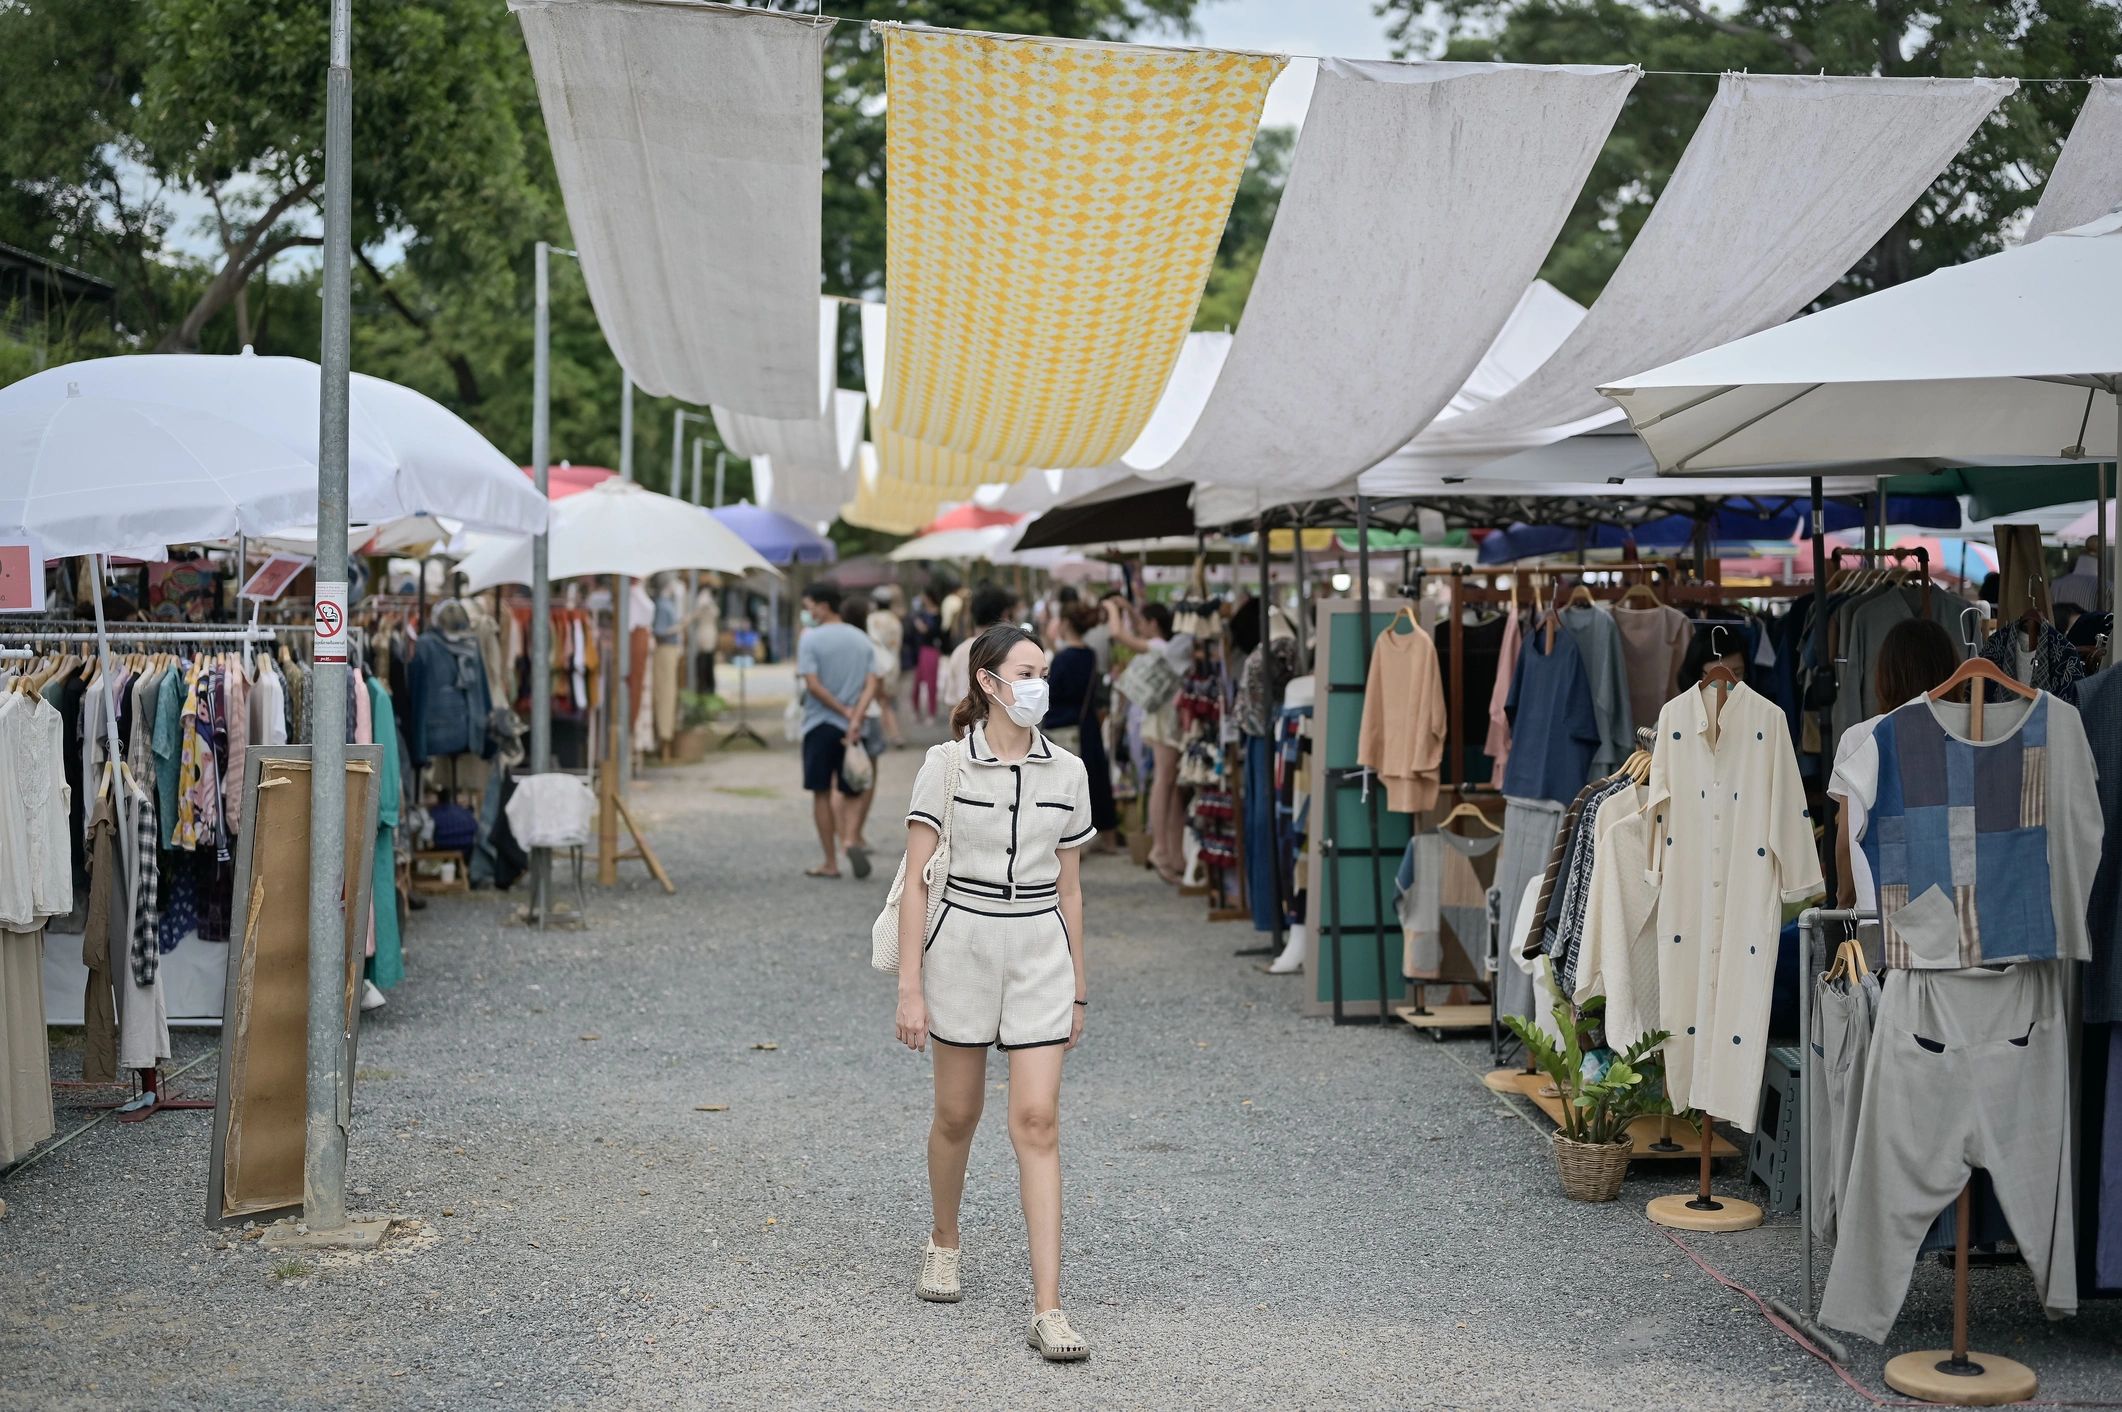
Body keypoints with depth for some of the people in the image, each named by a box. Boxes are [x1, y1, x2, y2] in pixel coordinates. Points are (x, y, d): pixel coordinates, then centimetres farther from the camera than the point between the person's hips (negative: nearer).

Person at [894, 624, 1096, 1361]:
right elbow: (916, 881, -6)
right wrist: (910, 988, -11)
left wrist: (1077, 989, 14)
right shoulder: (947, 765, -6)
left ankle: (1048, 1309, -8)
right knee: (957, 1114, 13)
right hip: (962, 945, -1)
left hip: (1040, 950, 1)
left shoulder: (1067, 772, 3)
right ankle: (943, 1243, 42)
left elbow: (1069, 886, 11)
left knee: (1037, 1122, -7)